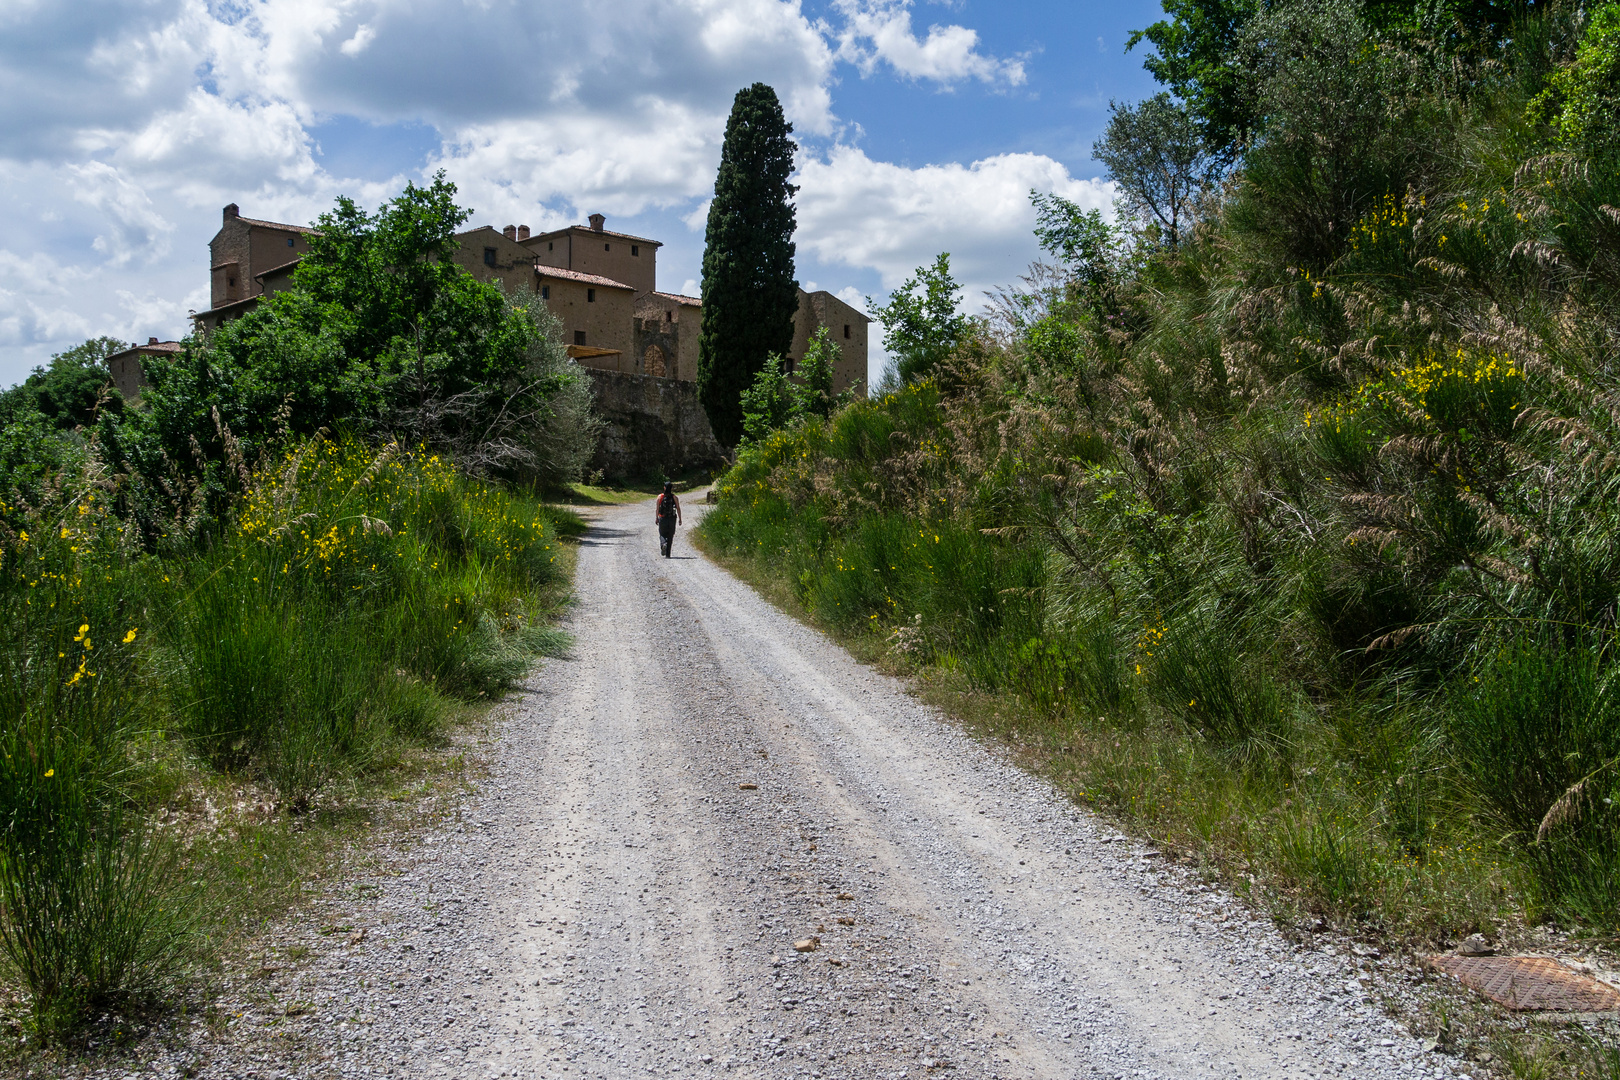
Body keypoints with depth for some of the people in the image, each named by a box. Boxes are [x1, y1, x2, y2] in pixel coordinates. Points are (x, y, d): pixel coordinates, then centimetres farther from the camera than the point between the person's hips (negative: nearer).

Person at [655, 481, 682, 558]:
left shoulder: (660, 497, -3)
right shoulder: (674, 497, -3)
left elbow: (657, 509, -3)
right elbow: (678, 509, -5)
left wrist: (656, 518, 6)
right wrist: (680, 519, 1)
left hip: (662, 518, 0)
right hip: (672, 519, 1)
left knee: (662, 534, 12)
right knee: (670, 536, 9)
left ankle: (663, 544, -21)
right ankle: (667, 554, 9)